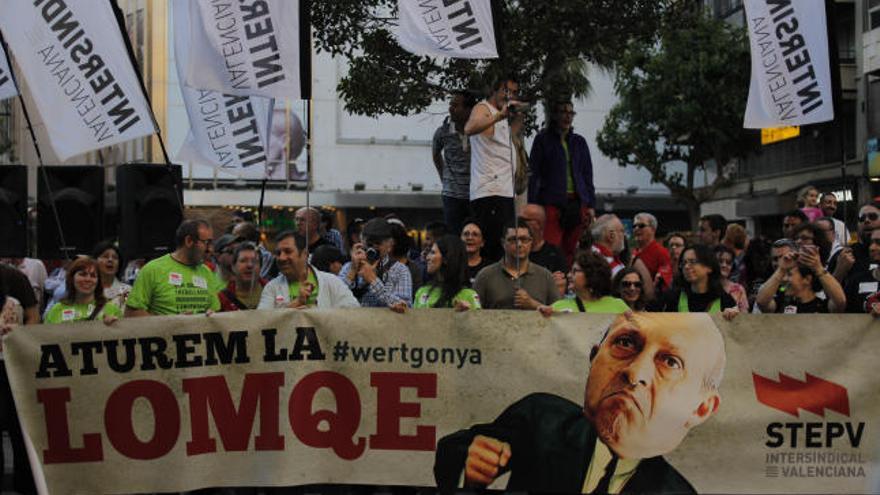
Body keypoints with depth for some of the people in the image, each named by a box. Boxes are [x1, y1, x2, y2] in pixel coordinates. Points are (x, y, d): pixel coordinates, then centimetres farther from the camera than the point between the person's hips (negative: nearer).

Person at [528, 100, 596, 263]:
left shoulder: (579, 141, 15)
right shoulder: (543, 139, 5)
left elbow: (587, 174, 17)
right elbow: (533, 174, 1)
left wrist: (590, 205, 9)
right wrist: (532, 206, -7)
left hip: (576, 203, 4)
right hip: (552, 202, -4)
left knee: (569, 251, 3)